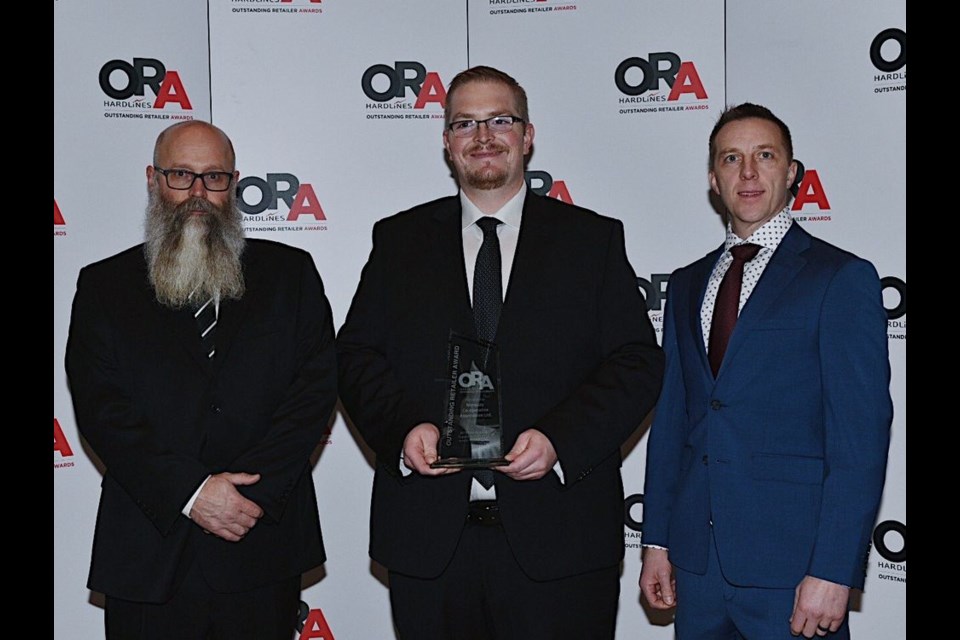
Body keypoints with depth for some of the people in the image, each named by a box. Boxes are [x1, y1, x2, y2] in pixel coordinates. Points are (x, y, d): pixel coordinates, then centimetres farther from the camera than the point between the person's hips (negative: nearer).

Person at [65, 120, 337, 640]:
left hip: (264, 546, 0)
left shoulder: (290, 273, 7)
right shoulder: (104, 285, 7)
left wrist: (253, 490, -12)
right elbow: (100, 408, -3)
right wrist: (189, 493, -14)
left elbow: (317, 387, -2)